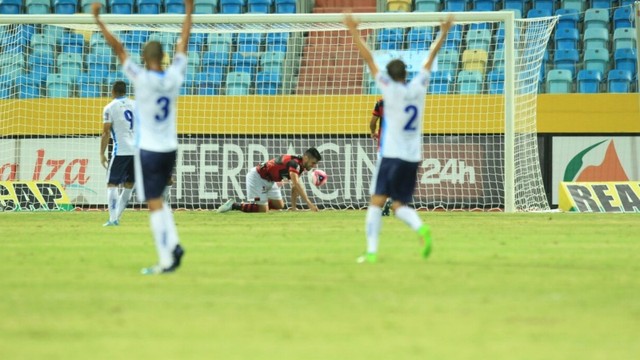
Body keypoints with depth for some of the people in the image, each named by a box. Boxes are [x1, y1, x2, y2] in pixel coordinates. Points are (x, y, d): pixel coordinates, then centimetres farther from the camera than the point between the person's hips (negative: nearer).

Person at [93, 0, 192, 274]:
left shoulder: (142, 79, -15)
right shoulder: (174, 78, -3)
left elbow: (118, 49, -14)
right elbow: (182, 44, 9)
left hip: (148, 150, -5)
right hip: (170, 149, 5)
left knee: (155, 204, -3)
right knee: (158, 200, 20)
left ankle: (166, 260, -7)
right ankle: (173, 244, 2)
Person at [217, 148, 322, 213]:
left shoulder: (299, 166, 4)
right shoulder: (294, 163, -27)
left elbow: (294, 188, 12)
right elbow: (296, 184, -40)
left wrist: (294, 206, 5)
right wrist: (309, 203, -45)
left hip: (269, 180, 10)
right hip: (257, 177, -10)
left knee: (279, 205, 13)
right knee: (263, 210, -14)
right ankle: (234, 205, -4)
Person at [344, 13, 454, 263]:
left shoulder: (391, 90, -6)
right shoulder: (418, 88, 5)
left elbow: (368, 59, -5)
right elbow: (431, 58, 17)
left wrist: (353, 31, -2)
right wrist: (443, 33, 28)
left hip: (391, 156, -5)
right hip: (413, 158, 5)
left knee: (376, 202, -4)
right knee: (400, 205, 10)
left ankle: (372, 251, -15)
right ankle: (420, 228, -20)